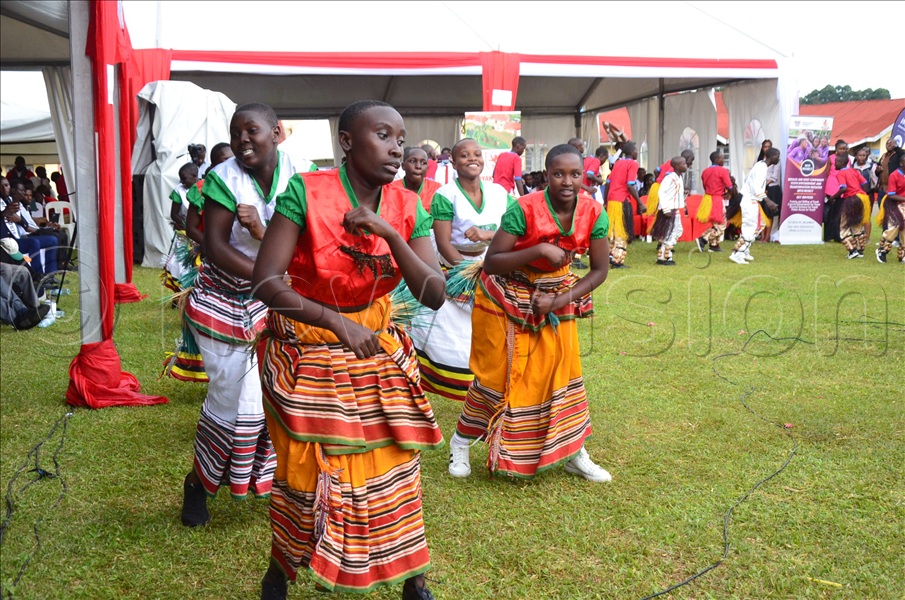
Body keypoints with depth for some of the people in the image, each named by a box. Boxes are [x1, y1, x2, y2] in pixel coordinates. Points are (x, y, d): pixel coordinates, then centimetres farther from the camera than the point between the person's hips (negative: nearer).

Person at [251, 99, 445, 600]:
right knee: (305, 475, 7)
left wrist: (390, 234, -25)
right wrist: (337, 322, -34)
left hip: (378, 351, 4)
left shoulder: (407, 207, -6)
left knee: (395, 468, 10)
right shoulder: (306, 192, -18)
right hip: (306, 355, -3)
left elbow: (435, 296, -12)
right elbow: (265, 281, -23)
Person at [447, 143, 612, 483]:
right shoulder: (525, 209, -26)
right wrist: (541, 250, -36)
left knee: (564, 369, 5)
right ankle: (460, 443, 24)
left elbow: (600, 270, -6)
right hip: (507, 299, -4)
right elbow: (491, 263, -26)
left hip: (555, 295, 4)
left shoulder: (593, 213, -13)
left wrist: (559, 302, -17)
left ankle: (576, 455, 20)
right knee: (497, 375, 3)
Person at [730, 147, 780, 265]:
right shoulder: (762, 168, -17)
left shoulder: (760, 166, 13)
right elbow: (757, 187, -26)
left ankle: (745, 252, 23)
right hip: (751, 201, -10)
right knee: (750, 228, -9)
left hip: (750, 200, 10)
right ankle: (736, 254, -9)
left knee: (756, 226, 17)